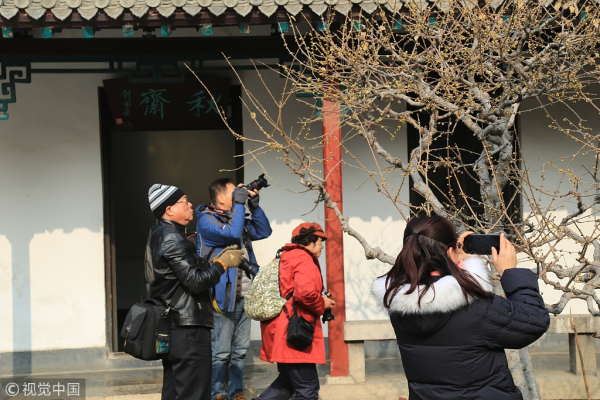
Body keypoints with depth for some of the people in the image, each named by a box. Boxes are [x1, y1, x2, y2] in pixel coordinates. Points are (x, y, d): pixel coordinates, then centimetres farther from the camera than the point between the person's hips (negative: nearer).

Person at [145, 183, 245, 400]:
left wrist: (216, 261, 11)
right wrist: (222, 263, -7)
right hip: (188, 329, -11)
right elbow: (196, 282, -20)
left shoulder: (158, 236, 16)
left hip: (171, 326, 11)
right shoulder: (172, 239, -16)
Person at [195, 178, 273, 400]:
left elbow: (264, 231, 17)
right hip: (223, 297, -8)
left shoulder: (237, 218, 18)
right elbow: (232, 233, -23)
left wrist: (254, 205, 7)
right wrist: (239, 204, -13)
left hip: (244, 297, 8)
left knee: (240, 350, 12)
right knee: (221, 352, -4)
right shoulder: (206, 220, -8)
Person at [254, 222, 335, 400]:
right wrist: (322, 304, -7)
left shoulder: (284, 257, 19)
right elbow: (305, 292, -27)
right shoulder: (304, 259, -11)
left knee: (287, 380, 21)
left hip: (280, 331, 10)